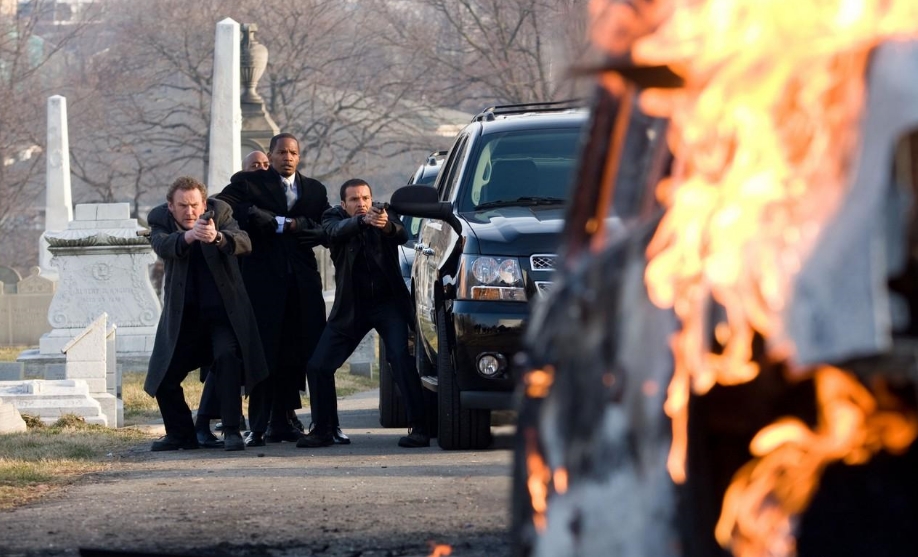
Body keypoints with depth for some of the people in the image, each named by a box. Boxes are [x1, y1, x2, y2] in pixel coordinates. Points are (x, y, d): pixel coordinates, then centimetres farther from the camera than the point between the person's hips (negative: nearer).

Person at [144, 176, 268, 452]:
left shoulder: (220, 213, -9)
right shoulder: (160, 219, -6)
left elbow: (244, 243, -26)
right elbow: (163, 246, -28)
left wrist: (218, 238, -49)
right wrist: (188, 236, -51)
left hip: (223, 310, -2)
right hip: (183, 313, 2)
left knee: (228, 357, -26)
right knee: (164, 377, 1)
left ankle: (232, 431, -20)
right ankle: (181, 434, 22)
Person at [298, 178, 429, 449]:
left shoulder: (385, 216, -3)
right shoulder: (334, 218, -3)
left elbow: (402, 235, -23)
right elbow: (337, 231, -26)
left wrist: (387, 226, -48)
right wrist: (363, 221, -48)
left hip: (388, 302, -2)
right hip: (351, 305, 2)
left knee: (402, 359, -21)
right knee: (318, 366, -1)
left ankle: (418, 427, -19)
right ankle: (323, 429, 14)